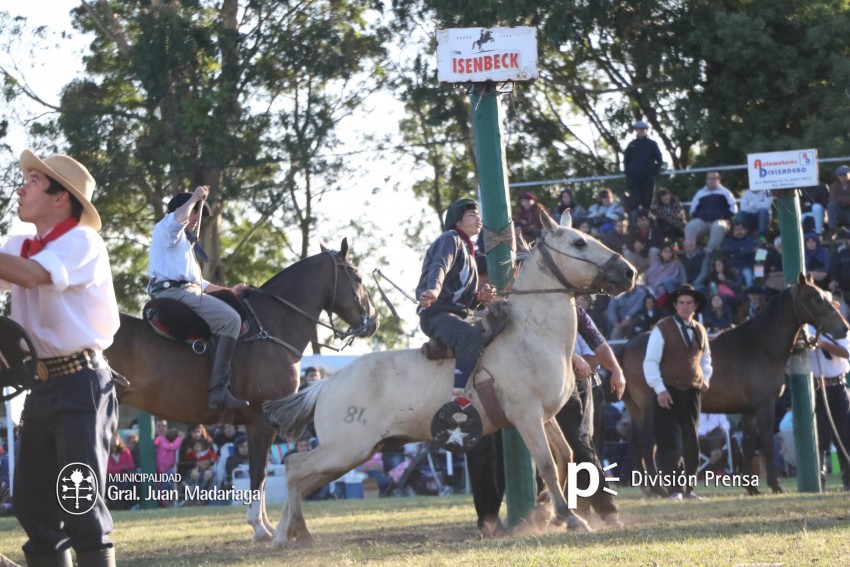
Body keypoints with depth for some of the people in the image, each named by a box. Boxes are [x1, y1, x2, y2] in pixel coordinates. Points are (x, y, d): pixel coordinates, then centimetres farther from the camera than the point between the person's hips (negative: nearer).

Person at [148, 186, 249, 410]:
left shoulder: (183, 241, 35)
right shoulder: (166, 228, 7)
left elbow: (198, 282, 35)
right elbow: (178, 218, -21)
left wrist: (228, 290, 29)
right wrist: (195, 198, -11)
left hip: (183, 292, 11)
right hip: (174, 291, -11)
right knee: (230, 319, -22)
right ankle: (218, 389, -32)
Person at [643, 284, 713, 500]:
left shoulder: (700, 331, 11)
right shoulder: (662, 329, -7)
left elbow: (705, 359, 24)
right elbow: (650, 362, -9)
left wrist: (705, 378, 5)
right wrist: (660, 389, -17)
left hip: (692, 393, 6)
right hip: (669, 393, -6)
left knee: (691, 443, 9)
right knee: (670, 443, -9)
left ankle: (688, 489, 17)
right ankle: (675, 489, -8)